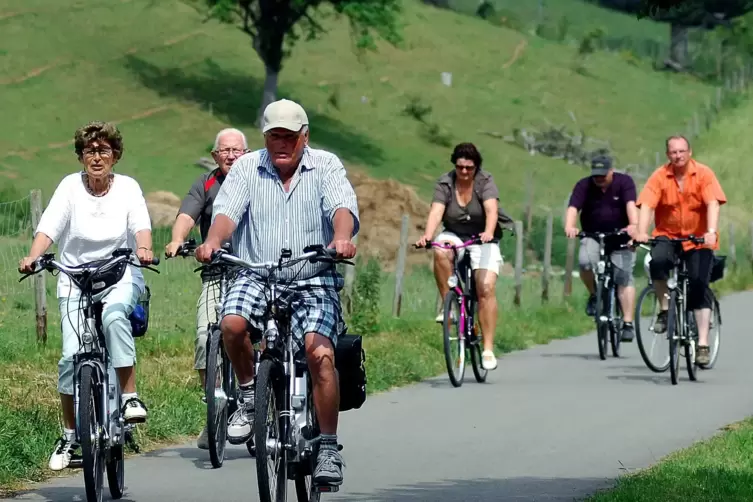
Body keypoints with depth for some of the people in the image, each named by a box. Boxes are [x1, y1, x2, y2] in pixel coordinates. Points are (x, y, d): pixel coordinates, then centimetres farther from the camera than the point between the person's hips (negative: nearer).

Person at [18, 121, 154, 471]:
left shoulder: (127, 187, -2)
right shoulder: (71, 186, -3)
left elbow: (141, 225, -16)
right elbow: (48, 227, -13)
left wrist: (144, 249, -38)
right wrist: (33, 257, -32)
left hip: (121, 275, -1)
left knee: (114, 314, -35)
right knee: (71, 356, -10)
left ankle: (130, 396, -27)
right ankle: (70, 436, 6)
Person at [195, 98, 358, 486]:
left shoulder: (326, 166, 3)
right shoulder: (247, 168, 6)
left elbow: (342, 206, -14)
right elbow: (227, 209, -8)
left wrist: (341, 238, -37)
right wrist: (212, 241, -30)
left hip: (312, 282, -1)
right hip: (256, 276, 1)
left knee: (319, 352, -21)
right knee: (232, 323, -29)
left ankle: (328, 448, -9)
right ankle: (249, 395, 0)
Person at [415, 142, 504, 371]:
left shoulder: (486, 182, -11)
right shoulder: (445, 183, -7)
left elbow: (491, 210, -27)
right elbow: (436, 211, -22)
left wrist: (488, 232, -48)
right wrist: (427, 236, -41)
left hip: (482, 240, -2)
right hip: (454, 237, 2)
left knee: (486, 288, -19)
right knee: (440, 251, -34)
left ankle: (488, 348, -17)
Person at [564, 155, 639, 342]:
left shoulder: (624, 182, -9)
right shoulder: (584, 186, -5)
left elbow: (630, 204, -25)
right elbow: (573, 207, -19)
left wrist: (633, 225, -44)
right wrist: (569, 226, -39)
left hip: (620, 238, -1)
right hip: (593, 237, 1)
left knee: (624, 276, -12)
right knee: (585, 261, -28)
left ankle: (628, 323, -11)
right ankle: (594, 295, -2)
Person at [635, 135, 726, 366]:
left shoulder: (704, 174, -8)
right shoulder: (660, 176, -7)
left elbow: (713, 204, -19)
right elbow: (646, 205, -16)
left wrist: (711, 232, -35)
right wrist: (641, 232, -32)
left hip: (698, 240, 0)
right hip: (667, 236, 0)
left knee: (699, 284, -11)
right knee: (657, 260, -31)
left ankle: (703, 343, -7)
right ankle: (664, 310, -12)